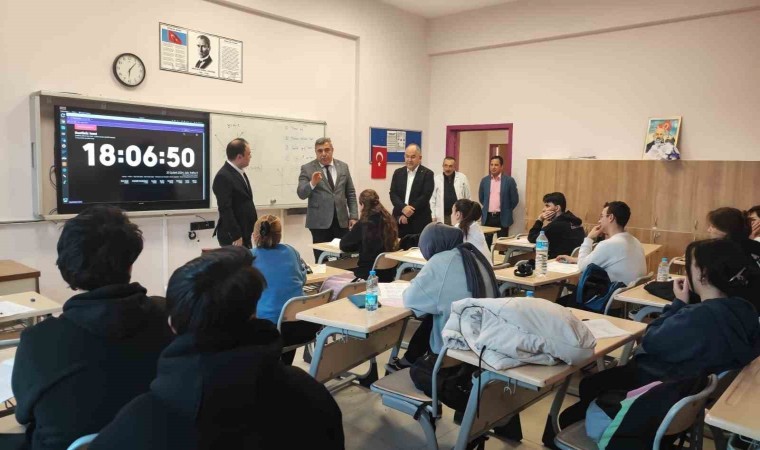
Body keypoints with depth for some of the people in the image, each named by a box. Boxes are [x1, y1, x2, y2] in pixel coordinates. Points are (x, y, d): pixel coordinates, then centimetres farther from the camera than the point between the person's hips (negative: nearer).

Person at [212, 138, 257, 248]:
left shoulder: (239, 172, 12)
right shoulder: (223, 177, -17)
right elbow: (225, 209, -21)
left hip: (244, 233, 9)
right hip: (232, 235, -9)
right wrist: (236, 236, -21)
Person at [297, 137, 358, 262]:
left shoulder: (343, 167, 10)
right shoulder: (307, 169, 0)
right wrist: (312, 183, -26)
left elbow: (351, 194, 12)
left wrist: (353, 216, 5)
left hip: (341, 220, 3)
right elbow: (301, 194, -7)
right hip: (319, 221, -3)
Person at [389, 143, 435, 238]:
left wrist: (407, 214, -13)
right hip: (400, 219, 3)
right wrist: (403, 208, -16)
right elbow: (393, 194, 3)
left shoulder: (427, 174, -2)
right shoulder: (398, 173, 10)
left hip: (419, 221, -3)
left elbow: (425, 196, -10)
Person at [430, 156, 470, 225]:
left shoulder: (462, 178, 3)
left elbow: (468, 198, 8)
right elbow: (432, 199, 3)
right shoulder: (436, 179, 1)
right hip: (442, 217, -1)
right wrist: (433, 216, -1)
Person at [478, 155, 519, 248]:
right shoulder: (484, 180, 5)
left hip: (502, 217, -3)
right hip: (488, 217, 3)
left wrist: (506, 211, 7)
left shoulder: (509, 180, -5)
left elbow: (515, 199, 0)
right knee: (486, 243, 4)